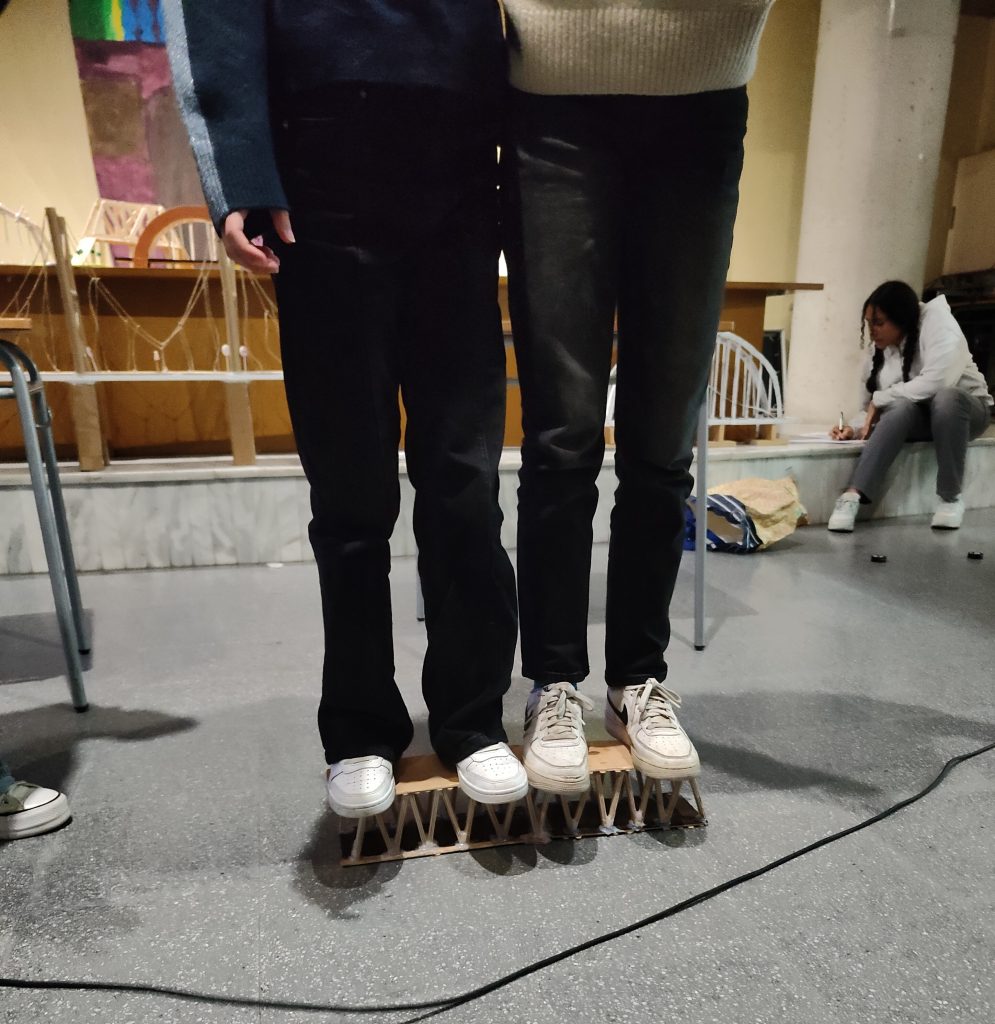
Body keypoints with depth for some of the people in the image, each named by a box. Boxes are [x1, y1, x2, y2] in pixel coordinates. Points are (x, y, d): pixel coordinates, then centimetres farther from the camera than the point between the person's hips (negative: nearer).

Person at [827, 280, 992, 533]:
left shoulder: (937, 323, -17)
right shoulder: (880, 349, -1)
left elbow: (935, 383, -33)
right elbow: (875, 406, -4)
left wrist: (880, 399, -24)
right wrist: (857, 430, -24)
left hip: (965, 408, -3)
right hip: (919, 417, 3)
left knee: (945, 398, -38)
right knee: (901, 407, -33)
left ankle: (950, 498, -24)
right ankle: (852, 497, -47)